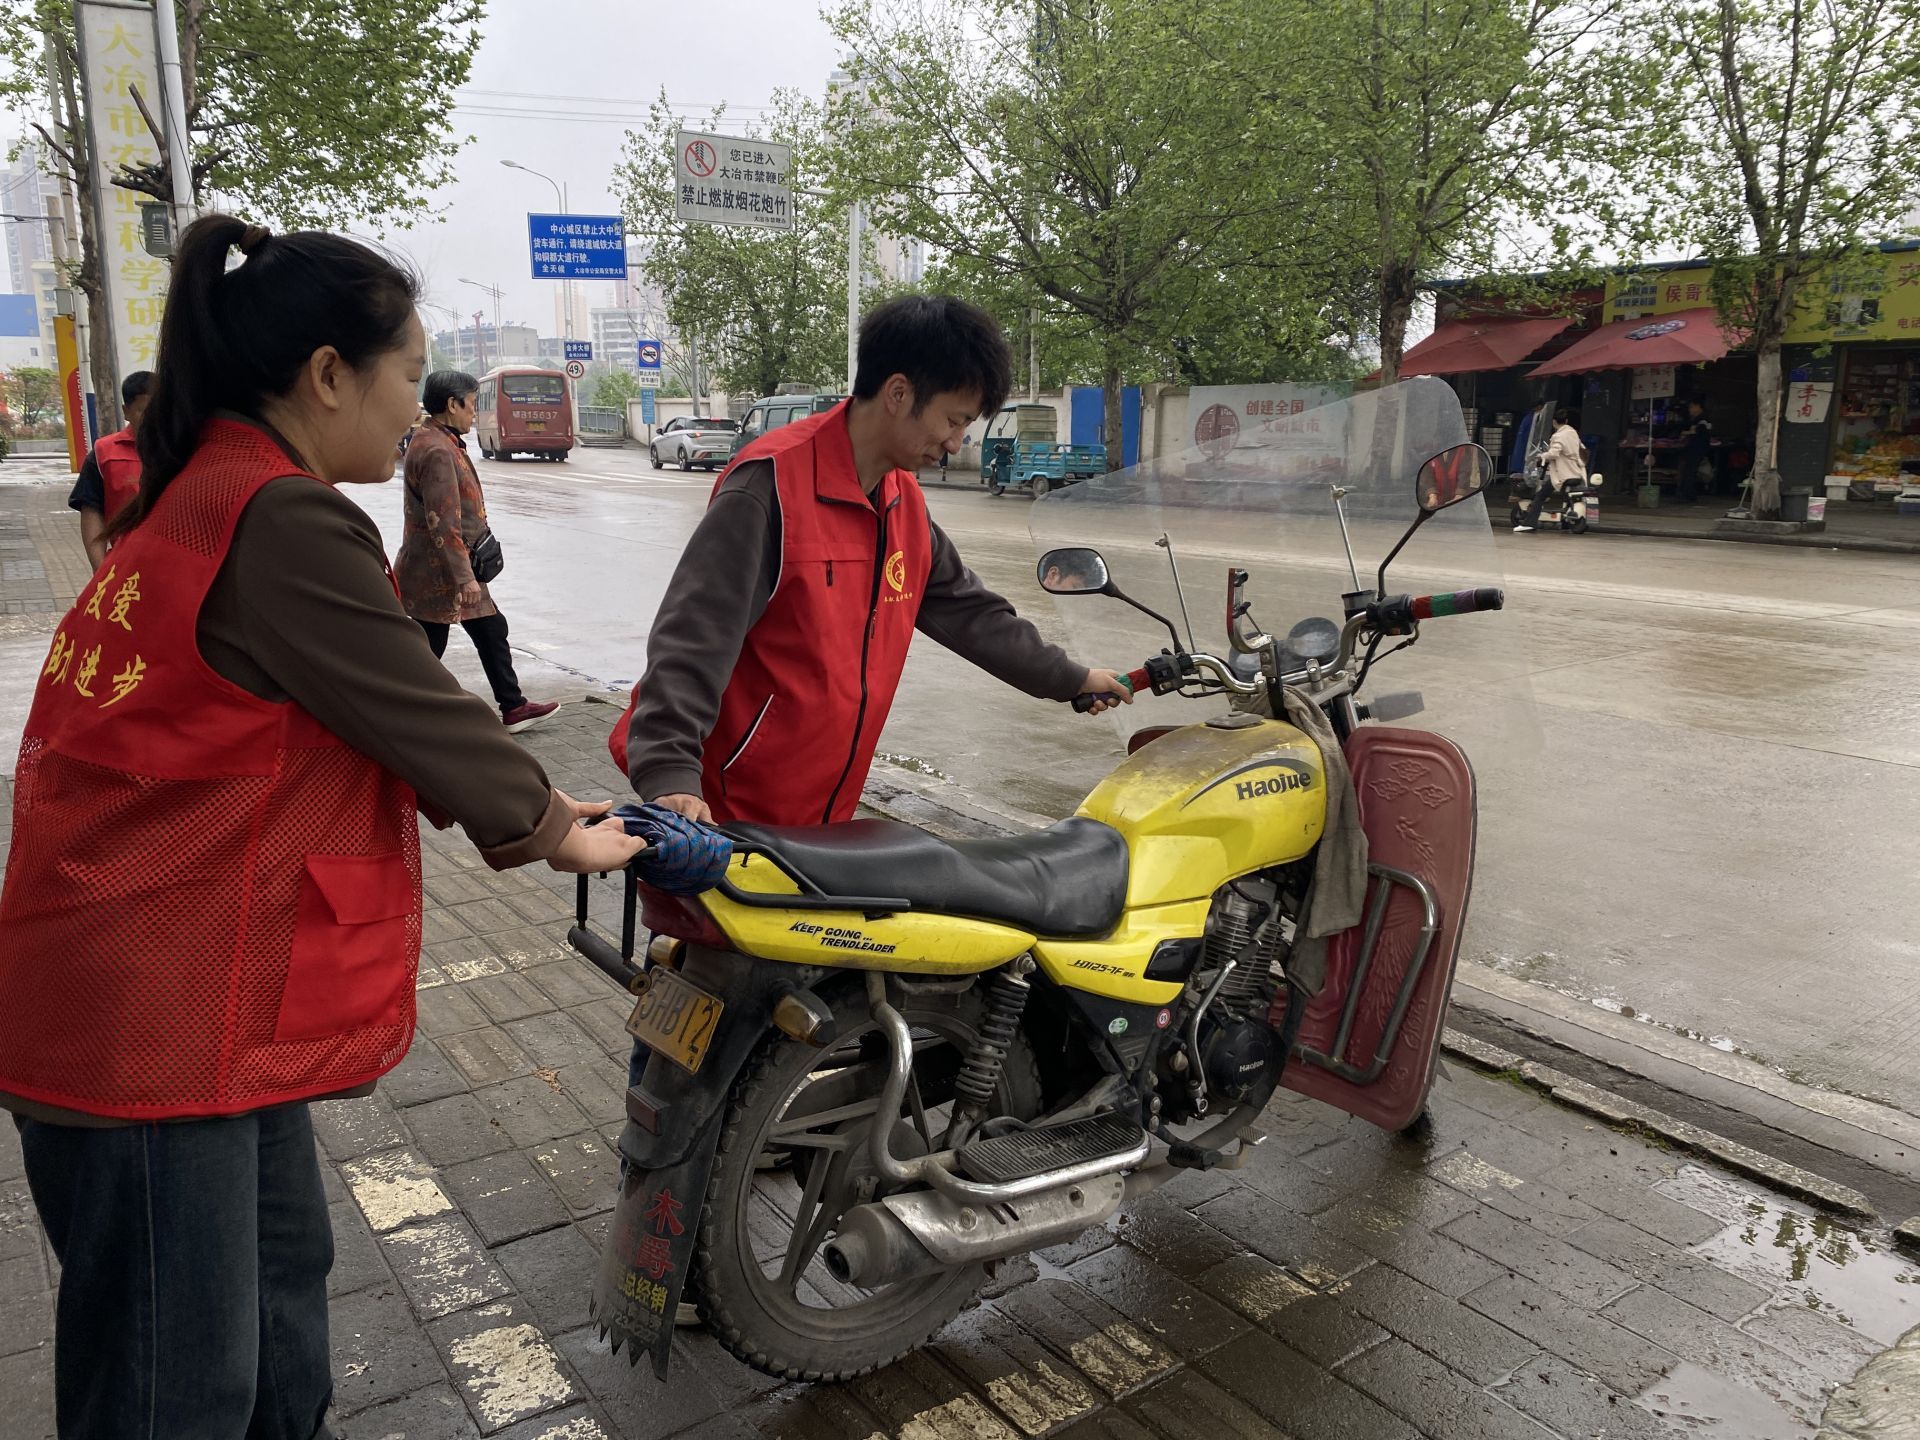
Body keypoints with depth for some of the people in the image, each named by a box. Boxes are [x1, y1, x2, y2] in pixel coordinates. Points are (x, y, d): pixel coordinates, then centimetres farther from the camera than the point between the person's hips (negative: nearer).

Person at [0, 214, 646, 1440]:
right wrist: (554, 830, 3)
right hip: (156, 1027, -10)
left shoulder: (198, 493, 12)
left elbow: (367, 724, 15)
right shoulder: (285, 521, -21)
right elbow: (421, 712, -14)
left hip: (210, 1005, 10)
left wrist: (522, 804, 15)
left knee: (281, 1277, 25)